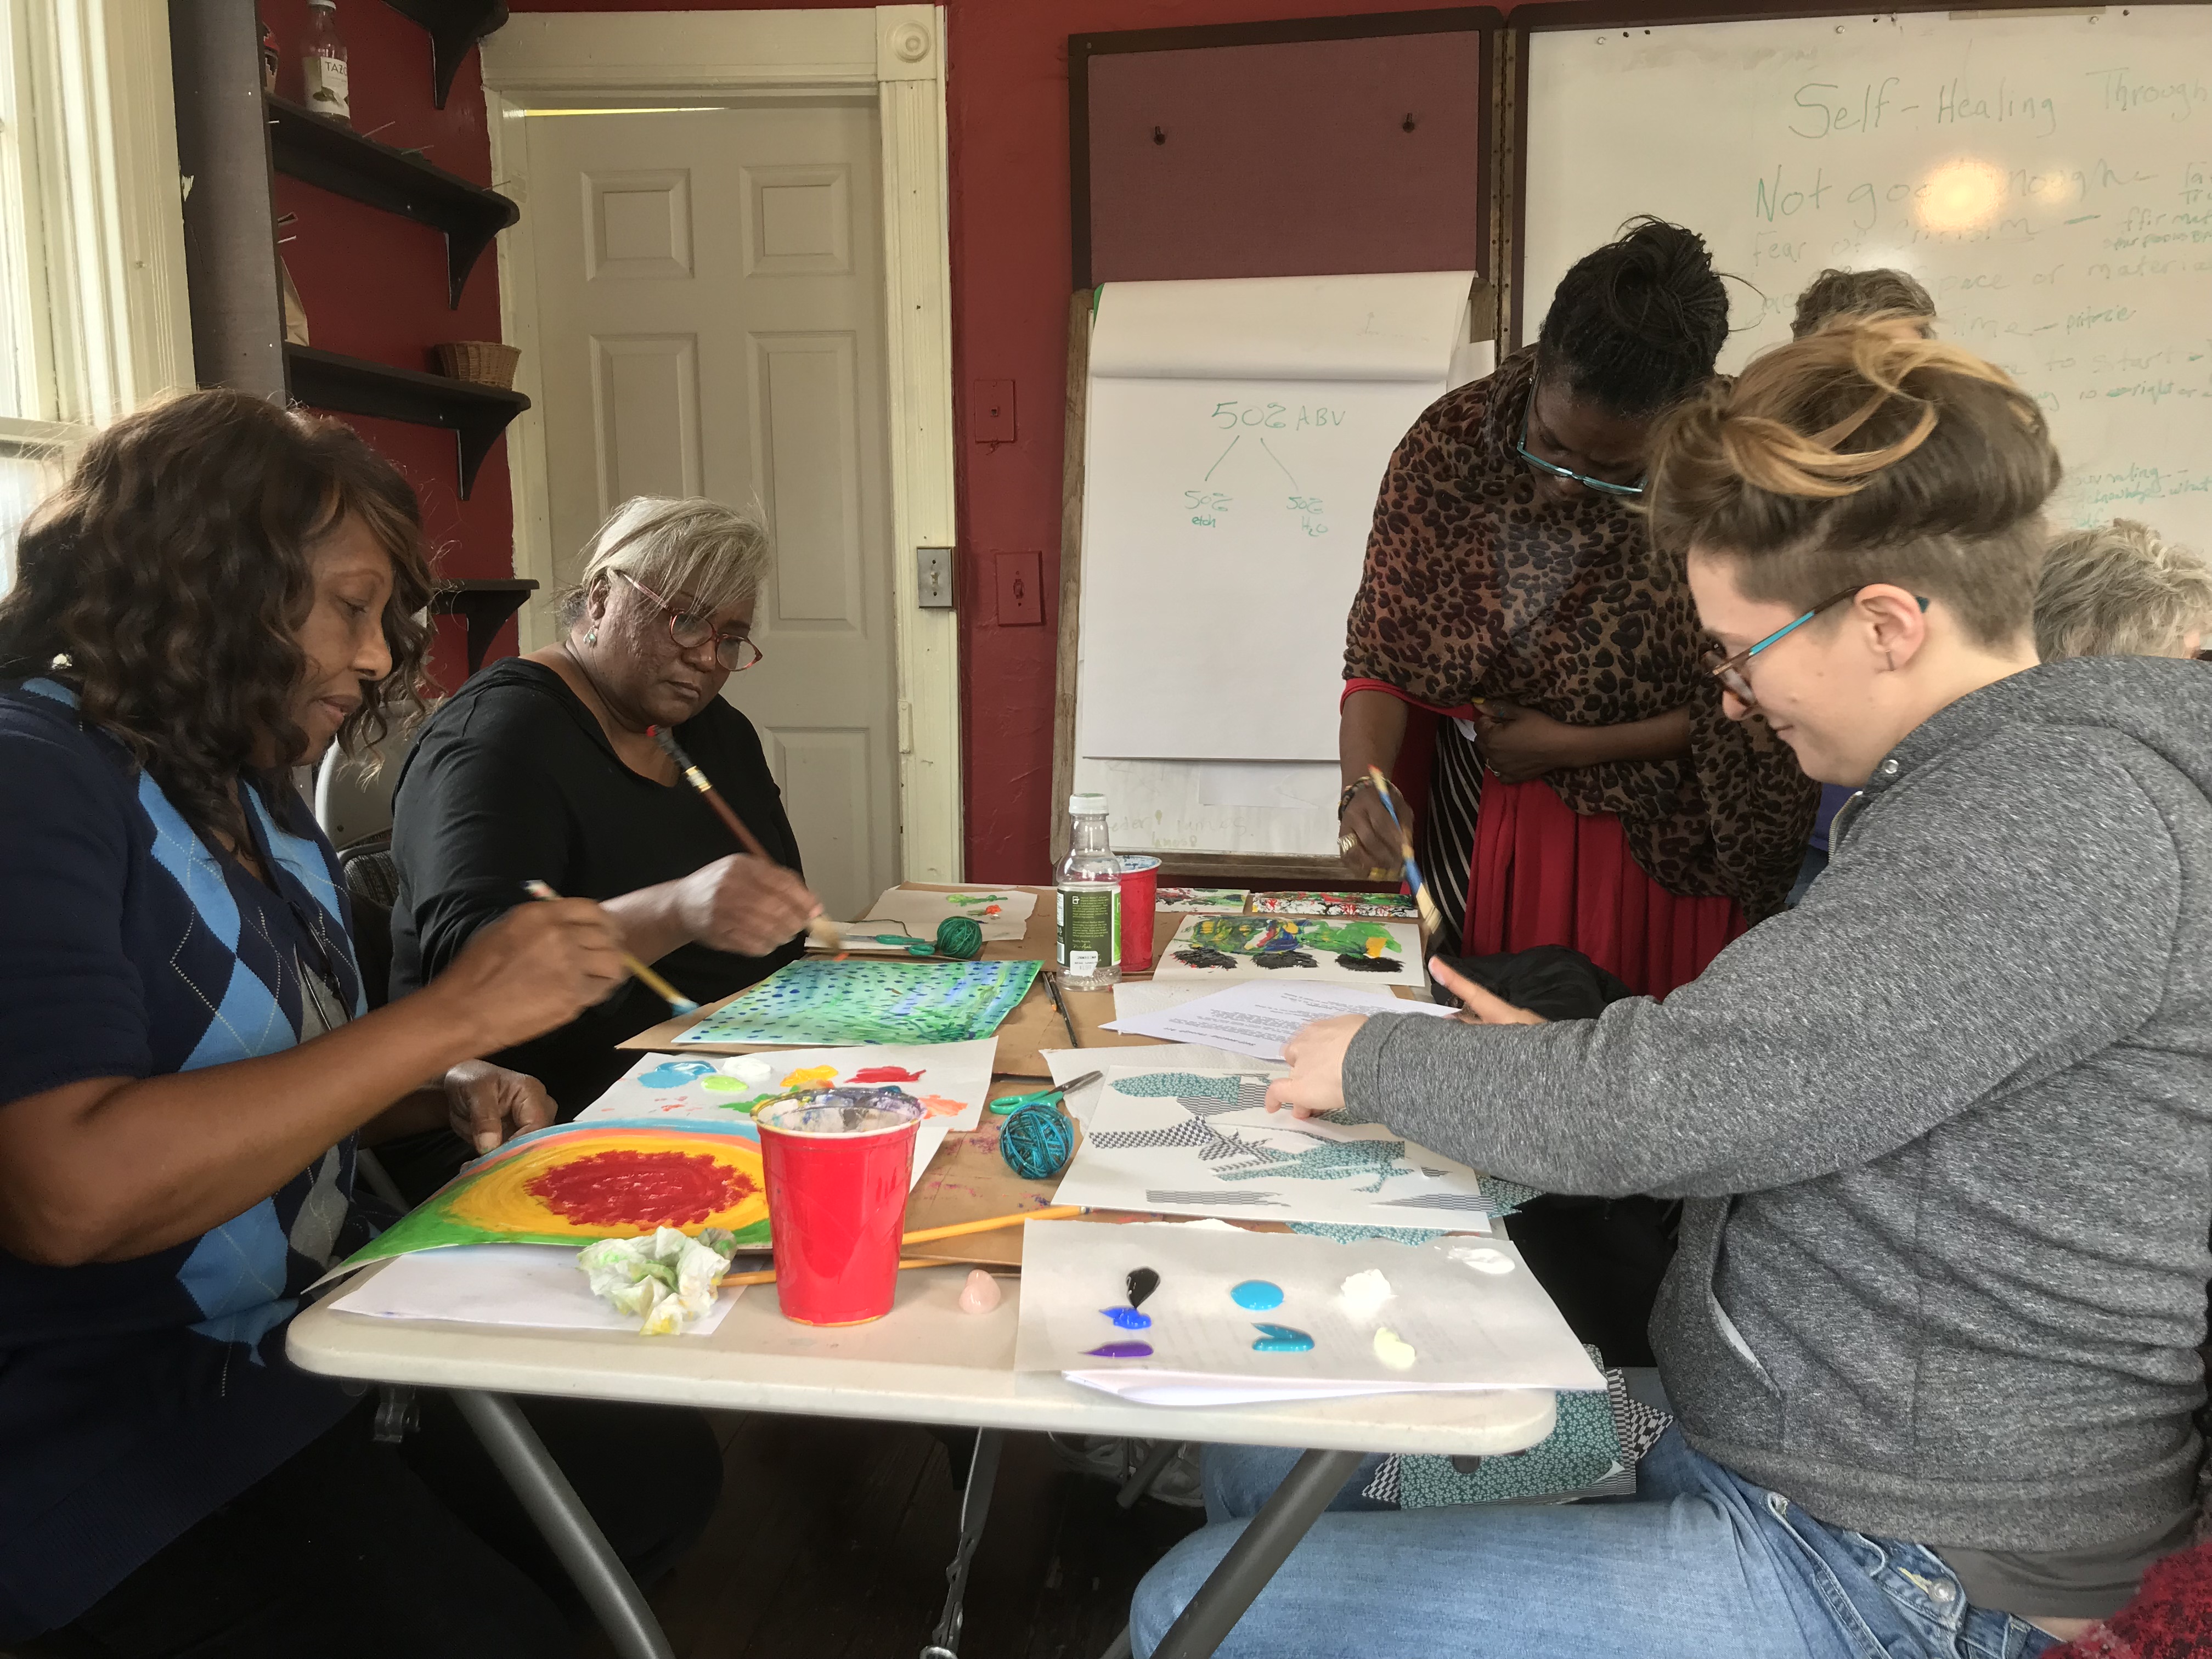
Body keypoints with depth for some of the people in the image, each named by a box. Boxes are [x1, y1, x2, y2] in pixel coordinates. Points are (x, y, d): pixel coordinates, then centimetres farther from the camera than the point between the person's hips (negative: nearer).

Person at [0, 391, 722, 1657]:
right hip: (118, 1443, -8)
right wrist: (452, 1016, -27)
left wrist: (447, 1099, 0)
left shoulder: (258, 793, 9)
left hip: (307, 1343, 8)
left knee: (664, 1470, 0)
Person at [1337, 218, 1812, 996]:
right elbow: (1383, 657, -10)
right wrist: (1362, 787, -27)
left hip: (1659, 857, -1)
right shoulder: (1455, 441, -13)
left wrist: (1572, 746, -16)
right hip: (1479, 838, 2)